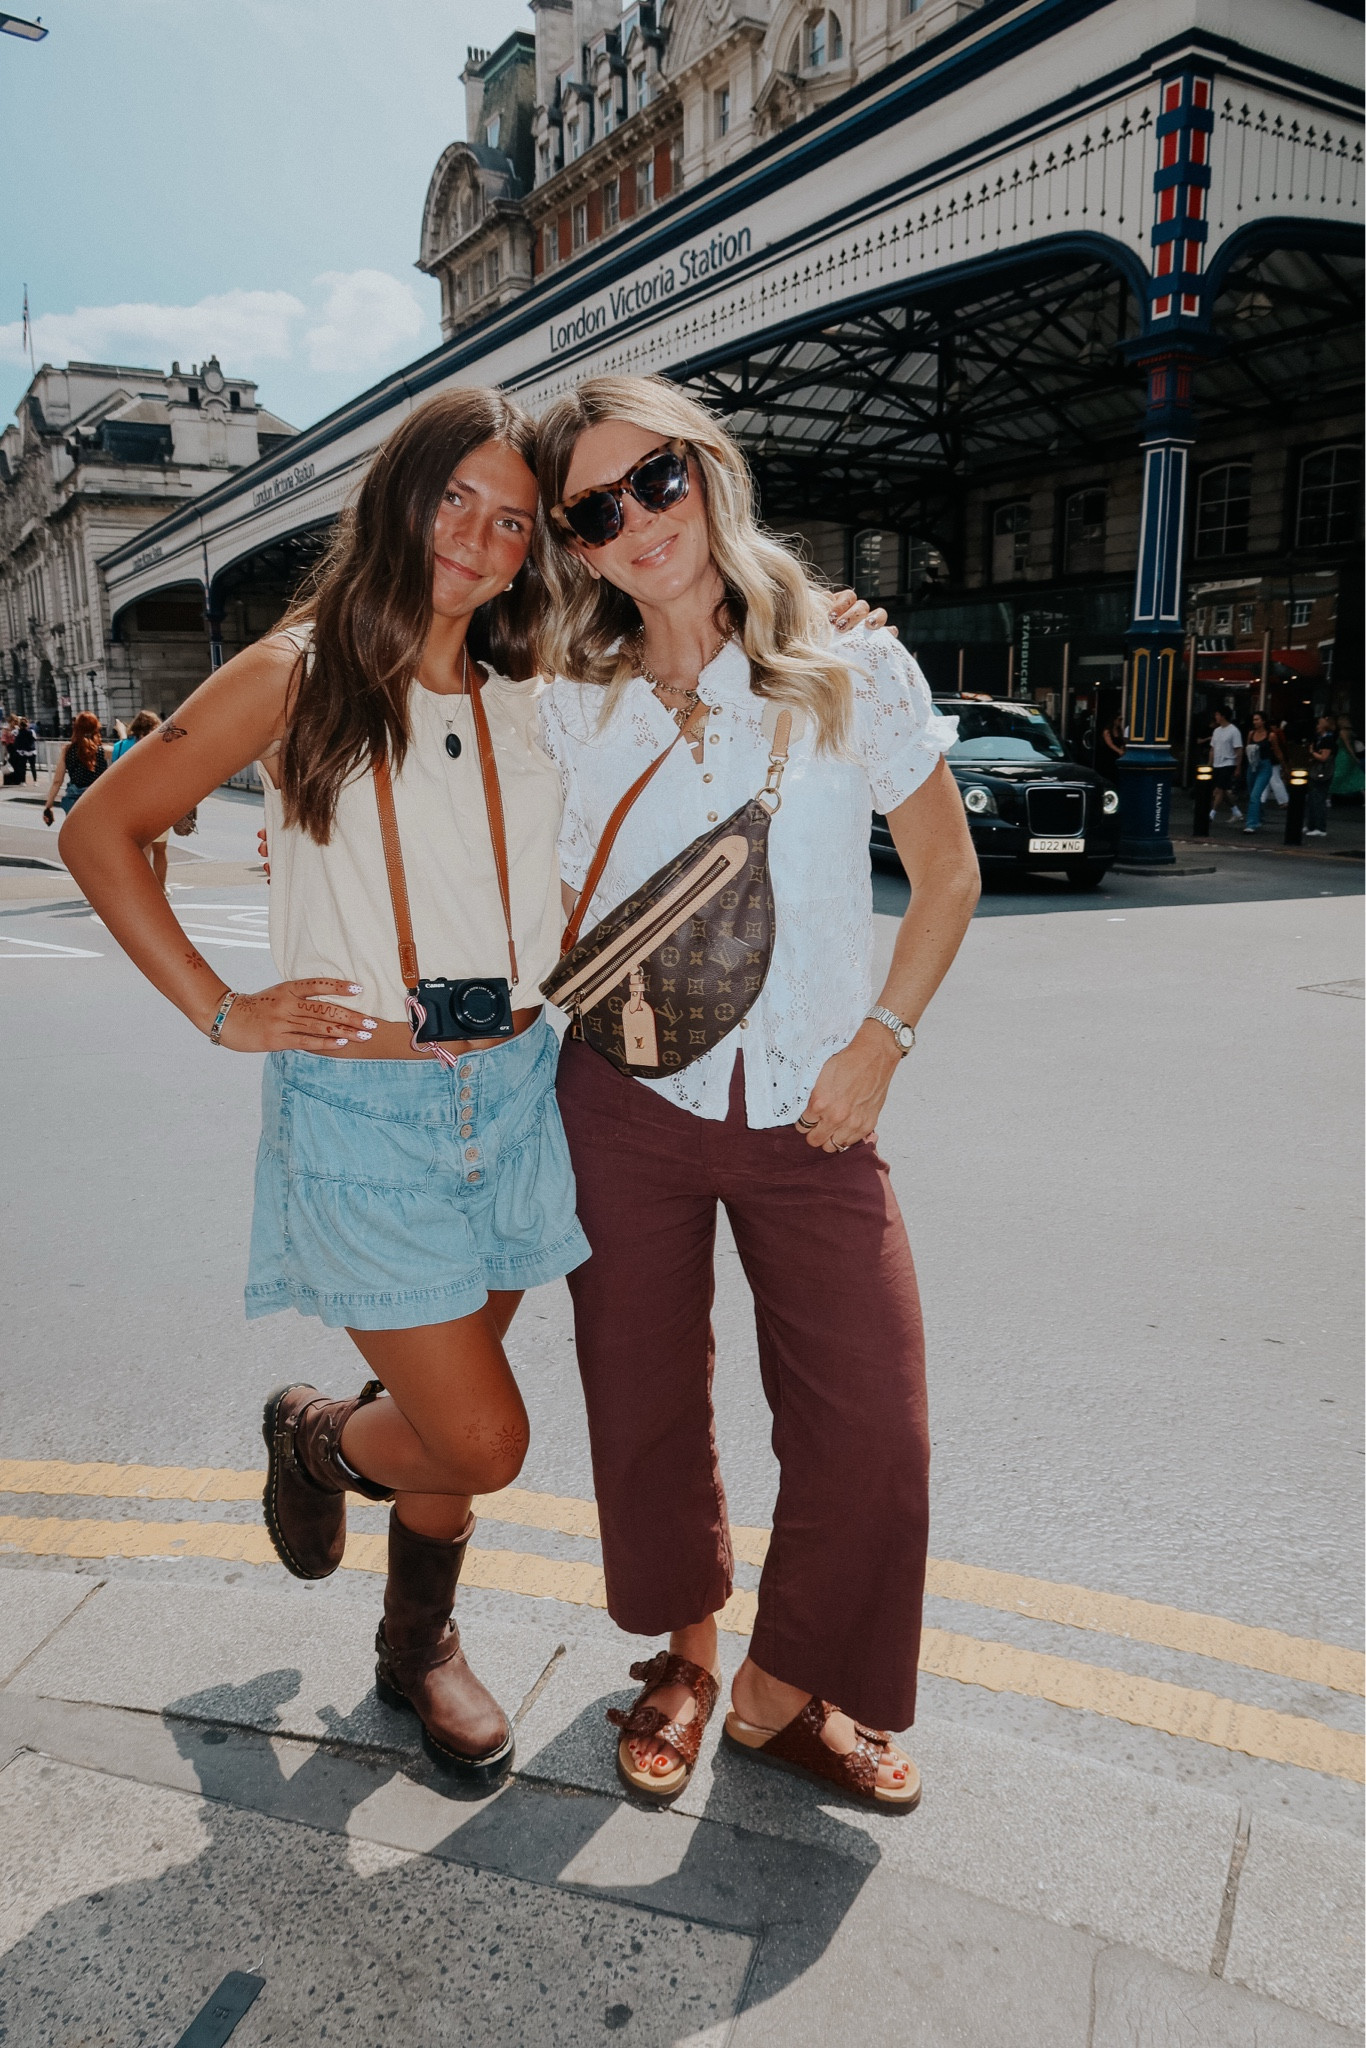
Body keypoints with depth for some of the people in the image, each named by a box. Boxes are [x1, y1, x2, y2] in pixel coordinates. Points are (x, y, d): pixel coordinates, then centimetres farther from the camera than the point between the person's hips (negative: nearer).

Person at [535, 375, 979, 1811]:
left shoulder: (852, 669, -4)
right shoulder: (570, 708, 0)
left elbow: (946, 872, 4)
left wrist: (879, 1044, -6)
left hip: (815, 1113, 0)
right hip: (629, 1102, 1)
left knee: (871, 1430, -1)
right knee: (646, 1408, 10)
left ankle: (781, 1696, 25)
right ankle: (684, 1654, 39)